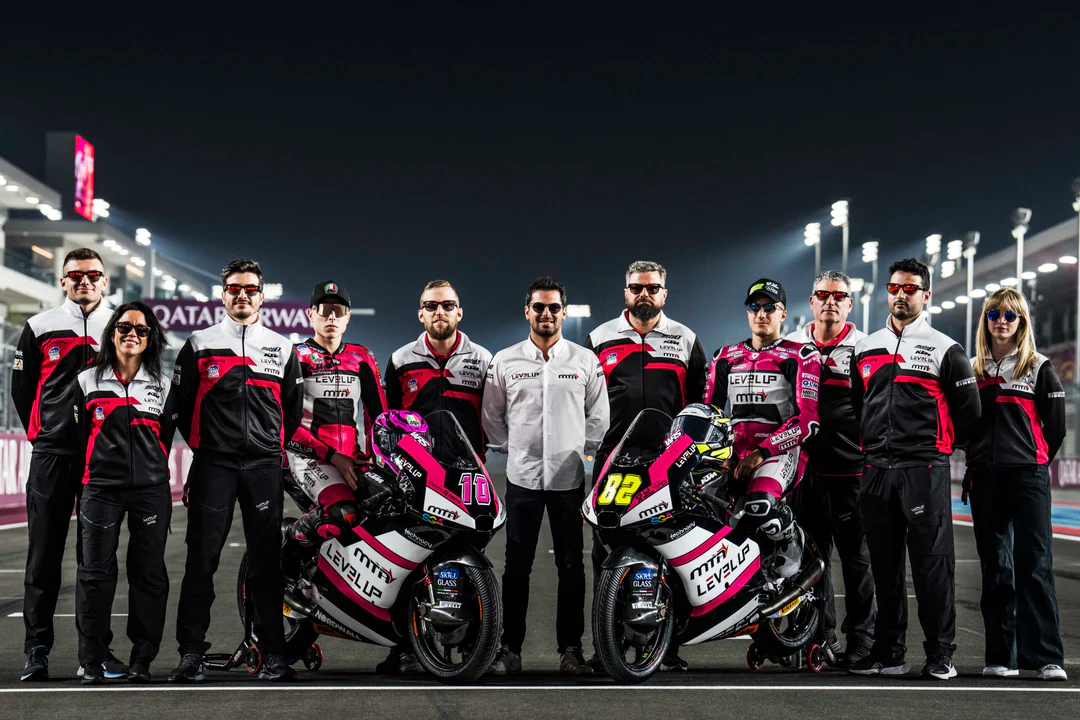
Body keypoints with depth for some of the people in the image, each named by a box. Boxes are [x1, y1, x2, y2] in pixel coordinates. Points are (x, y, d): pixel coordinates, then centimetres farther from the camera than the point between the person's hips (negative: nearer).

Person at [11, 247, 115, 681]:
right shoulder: (40, 328, 7)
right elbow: (21, 388, 14)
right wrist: (41, 433, 9)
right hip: (51, 455, 0)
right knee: (44, 554, 1)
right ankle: (37, 650, 8)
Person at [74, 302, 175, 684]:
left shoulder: (162, 386, 10)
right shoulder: (88, 380, 8)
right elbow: (80, 434, 11)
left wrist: (153, 474, 12)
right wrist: (90, 474, 9)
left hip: (151, 489, 1)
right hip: (100, 488, -1)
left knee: (149, 573, 2)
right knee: (95, 573, -1)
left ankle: (142, 660, 9)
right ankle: (92, 662, 6)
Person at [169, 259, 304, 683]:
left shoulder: (282, 349, 13)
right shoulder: (199, 344, 9)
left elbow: (294, 409, 17)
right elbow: (181, 402, 11)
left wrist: (275, 447, 10)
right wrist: (203, 444, 8)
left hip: (265, 465, 1)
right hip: (213, 465, -1)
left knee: (267, 559, 1)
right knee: (202, 557, -3)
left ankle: (273, 653, 5)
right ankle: (191, 652, 2)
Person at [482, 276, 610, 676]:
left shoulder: (585, 361, 5)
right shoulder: (505, 361, 4)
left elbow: (598, 416, 10)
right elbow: (491, 415, 12)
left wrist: (581, 450, 4)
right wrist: (508, 449, 6)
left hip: (569, 477, 0)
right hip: (522, 477, 0)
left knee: (571, 566, 4)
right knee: (517, 566, 4)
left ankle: (570, 649, 12)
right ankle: (510, 648, 12)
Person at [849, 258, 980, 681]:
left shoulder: (945, 350, 3)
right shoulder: (865, 349, 16)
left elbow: (968, 410, 6)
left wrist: (942, 445, 9)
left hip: (925, 469, -4)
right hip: (876, 469, 5)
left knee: (932, 563, -4)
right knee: (884, 566, 8)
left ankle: (940, 655, 2)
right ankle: (889, 653, 15)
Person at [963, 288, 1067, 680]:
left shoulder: (1039, 368, 4)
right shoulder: (973, 369, 13)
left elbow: (1055, 427, 4)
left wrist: (1035, 461, 8)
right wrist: (976, 460, 8)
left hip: (1028, 477, -3)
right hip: (984, 479, 3)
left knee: (1034, 563, -8)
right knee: (994, 568, 5)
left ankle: (1046, 655, -6)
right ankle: (1001, 655, 10)